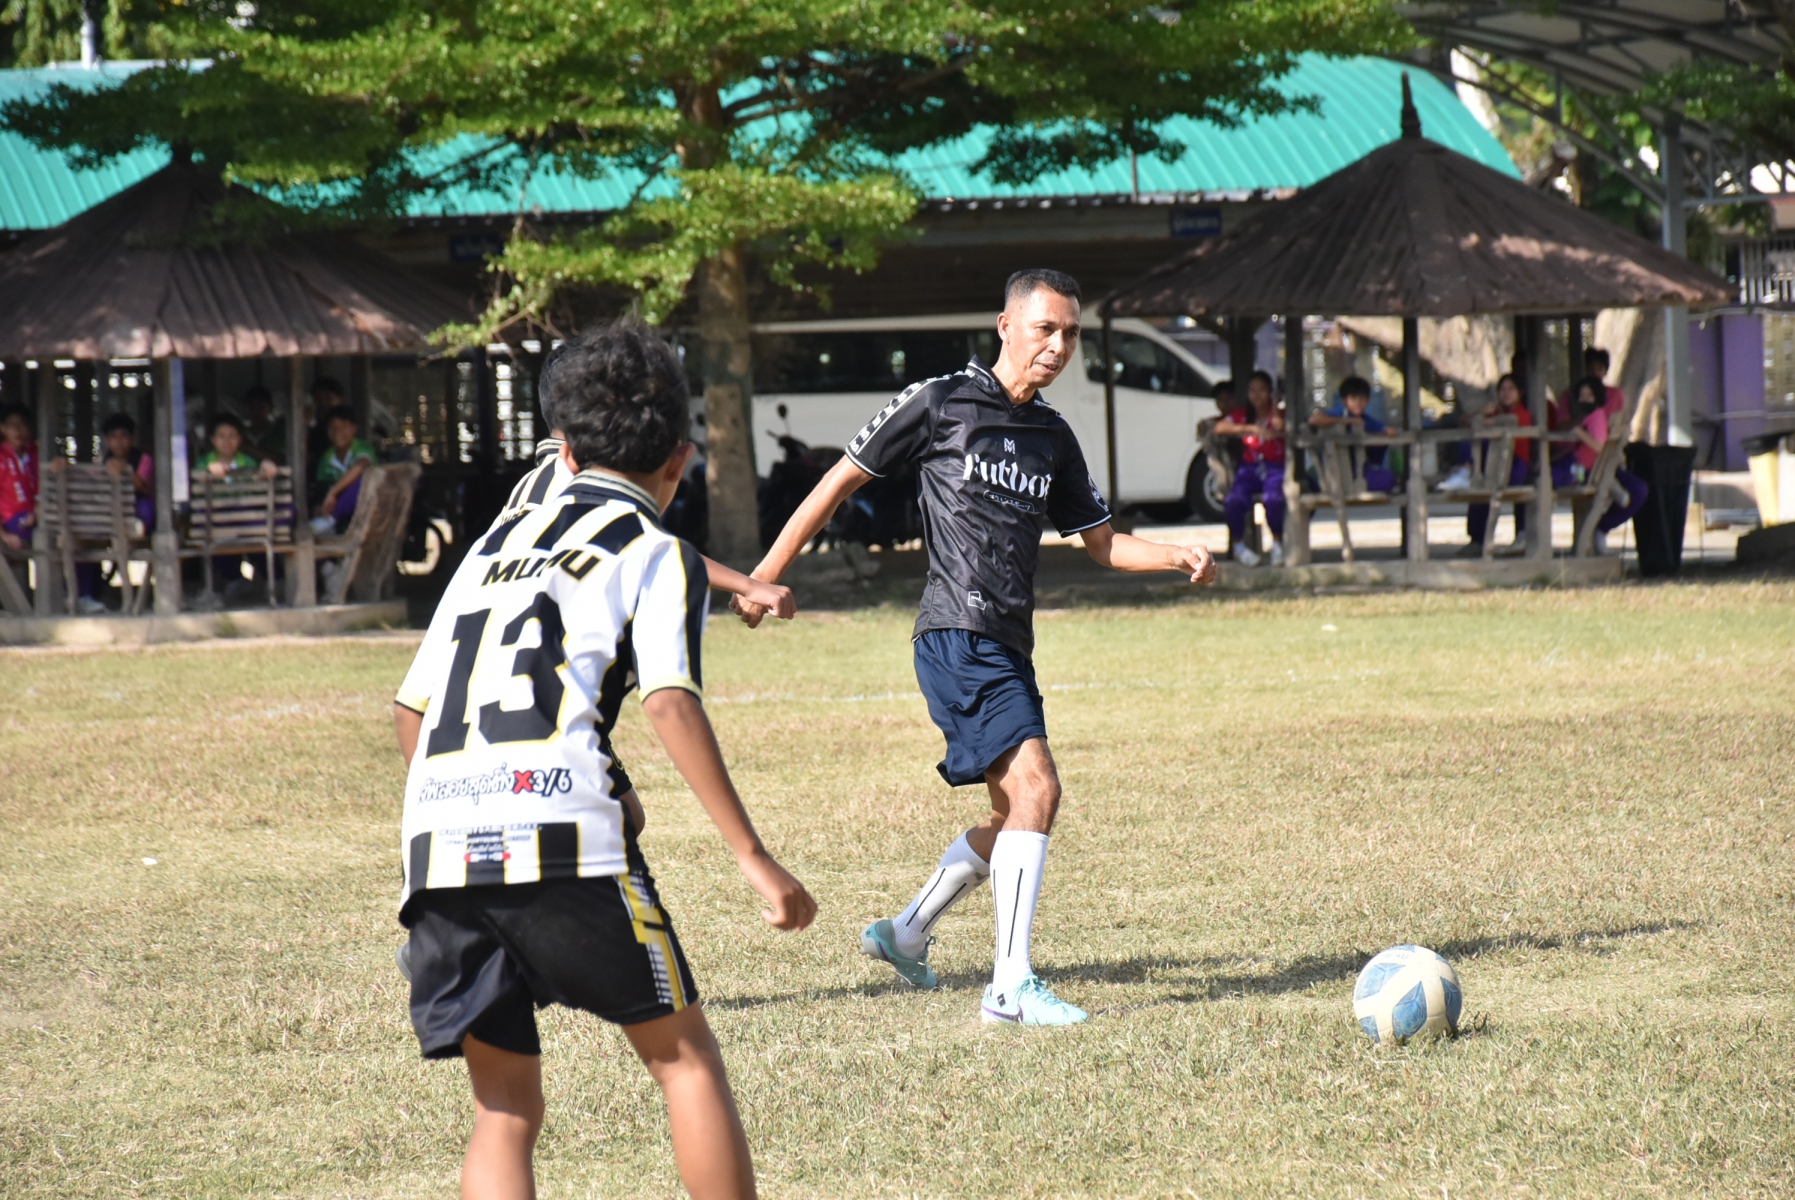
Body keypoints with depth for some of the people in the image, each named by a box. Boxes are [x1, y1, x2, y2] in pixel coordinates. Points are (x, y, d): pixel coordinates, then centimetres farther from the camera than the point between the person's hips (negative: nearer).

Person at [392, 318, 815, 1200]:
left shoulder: (494, 548, 26)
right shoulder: (654, 553, 9)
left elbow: (410, 711, 23)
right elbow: (670, 702, -7)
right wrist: (752, 856, -9)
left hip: (436, 842, 5)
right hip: (561, 836, -5)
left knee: (503, 1110, 11)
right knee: (682, 1053, 10)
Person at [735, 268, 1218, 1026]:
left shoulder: (1052, 437, 15)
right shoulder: (939, 404, -4)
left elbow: (1104, 543, 21)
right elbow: (840, 482, 2)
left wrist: (1178, 558, 1)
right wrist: (765, 578, 1)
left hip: (1009, 647, 8)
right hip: (957, 636, -8)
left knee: (1015, 819, 12)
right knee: (1035, 787, -20)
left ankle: (905, 934, 30)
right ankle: (1010, 986, -19)